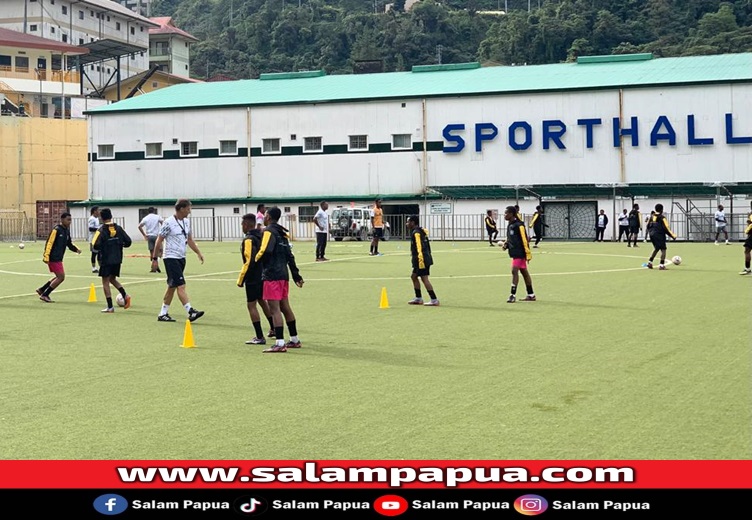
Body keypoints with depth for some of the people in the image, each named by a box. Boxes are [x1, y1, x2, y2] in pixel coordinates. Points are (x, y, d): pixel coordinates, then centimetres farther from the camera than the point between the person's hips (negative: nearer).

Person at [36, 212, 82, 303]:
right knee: (61, 277, -8)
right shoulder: (56, 230, -14)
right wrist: (46, 257, -23)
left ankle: (41, 290, 28)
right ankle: (44, 295, 0)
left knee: (59, 277, 18)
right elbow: (49, 243, -18)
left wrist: (76, 249, 3)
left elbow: (69, 243, 21)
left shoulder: (67, 230, 12)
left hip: (58, 259, 9)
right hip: (53, 258, -9)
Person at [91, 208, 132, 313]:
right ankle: (125, 295, 0)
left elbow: (95, 246, -20)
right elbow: (128, 242, 1)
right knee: (113, 279, 22)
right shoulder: (118, 228, 1)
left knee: (105, 282, 5)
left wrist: (97, 249, 2)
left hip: (106, 260, -5)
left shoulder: (101, 230, -12)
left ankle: (110, 307, 2)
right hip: (117, 259, 5)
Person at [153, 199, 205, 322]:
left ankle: (163, 314, 18)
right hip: (171, 258, -8)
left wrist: (198, 253, 12)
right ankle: (191, 312, -20)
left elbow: (189, 240, 20)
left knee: (172, 287, 11)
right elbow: (159, 241, -8)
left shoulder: (186, 222, 10)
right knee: (181, 286, -14)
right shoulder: (169, 222, -13)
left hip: (181, 258, 8)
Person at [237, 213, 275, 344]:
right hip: (264, 275, 9)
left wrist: (241, 279, -15)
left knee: (251, 305, -2)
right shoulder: (261, 236, 8)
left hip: (253, 278, -9)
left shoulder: (248, 240, -17)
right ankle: (274, 329, 34)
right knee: (262, 301, 24)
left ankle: (259, 337, -3)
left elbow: (249, 261, -23)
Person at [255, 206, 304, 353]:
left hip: (272, 276, -9)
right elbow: (290, 255, 16)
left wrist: (257, 259, -5)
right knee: (285, 307, 17)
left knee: (274, 309, -9)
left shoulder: (268, 231, -9)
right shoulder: (283, 233, 15)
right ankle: (294, 340, 24)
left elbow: (265, 250, -24)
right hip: (284, 274, 9)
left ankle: (280, 343, -14)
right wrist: (296, 275, 19)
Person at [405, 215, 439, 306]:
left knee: (424, 279, -9)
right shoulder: (421, 231, 17)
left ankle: (434, 300, -9)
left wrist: (421, 260, -25)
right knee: (414, 276, 18)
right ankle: (418, 298, 23)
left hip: (421, 260, -11)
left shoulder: (416, 233, -14)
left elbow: (419, 247, -22)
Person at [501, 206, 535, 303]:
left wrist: (528, 253, -18)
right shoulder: (510, 225, 11)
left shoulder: (519, 225, -16)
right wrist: (506, 244, 6)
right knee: (524, 272, 12)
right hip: (514, 252, 9)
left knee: (514, 271, -13)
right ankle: (531, 295, 18)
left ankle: (513, 295, -9)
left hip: (519, 252, -9)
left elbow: (525, 239, -17)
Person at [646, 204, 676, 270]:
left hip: (652, 235, 7)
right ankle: (662, 265, -10)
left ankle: (650, 262, 18)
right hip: (660, 235, -7)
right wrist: (673, 235, -9)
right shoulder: (662, 217, -10)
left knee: (656, 248, 23)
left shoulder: (652, 216, 9)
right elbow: (666, 228, -14)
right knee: (663, 249, -1)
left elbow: (648, 226, 14)